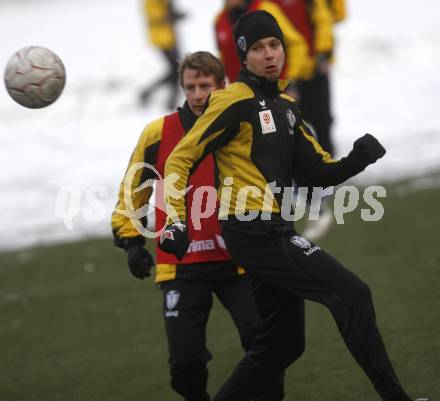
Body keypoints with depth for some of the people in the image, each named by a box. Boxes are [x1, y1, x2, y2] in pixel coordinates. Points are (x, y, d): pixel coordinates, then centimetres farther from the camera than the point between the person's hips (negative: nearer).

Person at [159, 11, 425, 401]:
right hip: (255, 232, -9)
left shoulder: (285, 105, 16)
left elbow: (320, 171, 14)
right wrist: (176, 220, -18)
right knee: (352, 295, -15)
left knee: (283, 343, 16)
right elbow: (180, 160, -9)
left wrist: (356, 160, -5)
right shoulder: (236, 101, -9)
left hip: (274, 234, 9)